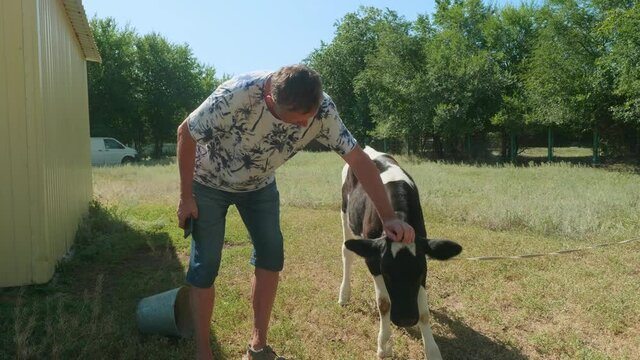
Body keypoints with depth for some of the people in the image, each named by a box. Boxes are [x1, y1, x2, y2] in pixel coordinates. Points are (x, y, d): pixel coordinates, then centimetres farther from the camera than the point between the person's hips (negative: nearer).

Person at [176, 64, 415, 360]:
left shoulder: (322, 109, -27)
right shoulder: (236, 96, -38)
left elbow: (358, 159, -21)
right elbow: (185, 133, -23)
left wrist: (388, 217, -29)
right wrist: (186, 197, -16)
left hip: (259, 184, 4)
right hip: (209, 183, -3)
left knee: (271, 257, -2)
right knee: (205, 266, -3)